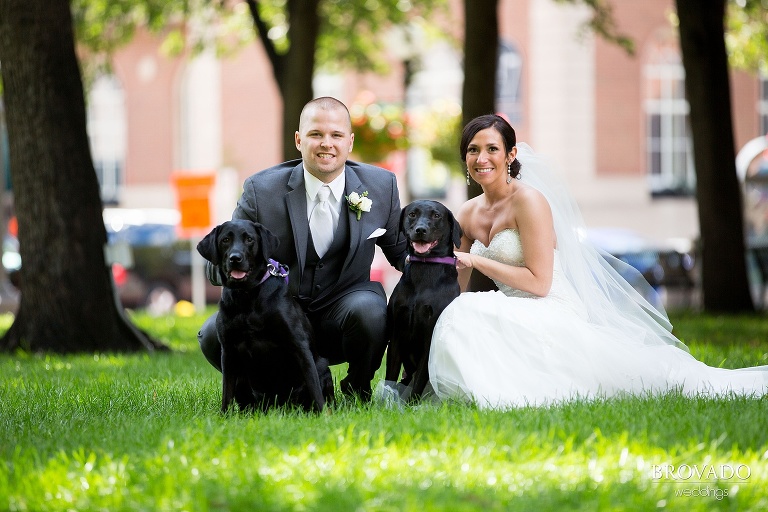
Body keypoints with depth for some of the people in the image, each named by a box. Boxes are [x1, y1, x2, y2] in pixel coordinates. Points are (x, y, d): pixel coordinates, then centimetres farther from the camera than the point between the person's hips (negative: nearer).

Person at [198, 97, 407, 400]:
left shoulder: (381, 186, 0)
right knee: (215, 333, -28)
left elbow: (400, 252, 12)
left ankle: (358, 388, -2)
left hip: (342, 313, 0)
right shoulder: (262, 190, -7)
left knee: (369, 309, -35)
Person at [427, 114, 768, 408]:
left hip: (550, 315, -8)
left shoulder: (529, 201, -10)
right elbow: (461, 289, 16)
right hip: (512, 317, 8)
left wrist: (477, 261, -13)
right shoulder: (467, 215, 11)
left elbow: (539, 282, -15)